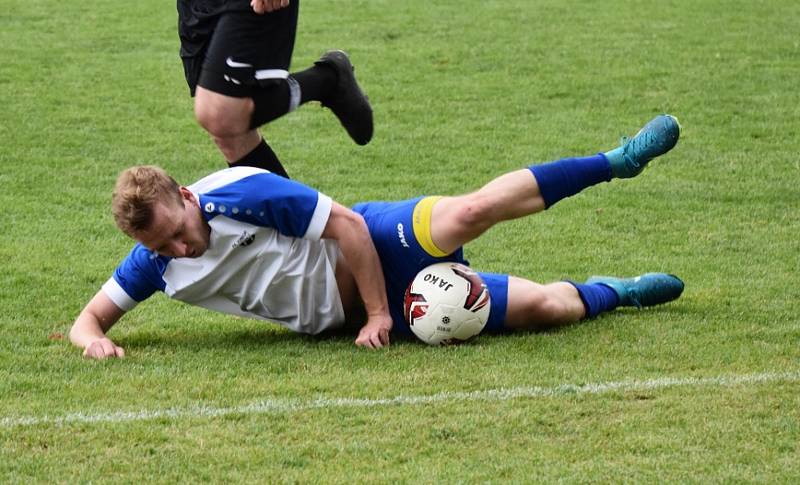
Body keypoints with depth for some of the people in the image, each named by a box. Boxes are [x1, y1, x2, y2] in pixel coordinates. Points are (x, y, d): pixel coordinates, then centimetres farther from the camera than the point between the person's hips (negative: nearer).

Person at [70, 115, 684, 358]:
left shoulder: (243, 193, -21)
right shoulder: (156, 264, -6)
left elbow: (348, 225, -18)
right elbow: (91, 316, 3)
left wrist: (379, 313, -16)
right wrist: (94, 340, -23)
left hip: (376, 247, -4)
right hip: (349, 310, 4)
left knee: (472, 211, -35)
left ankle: (616, 161, -12)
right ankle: (612, 294, 24)